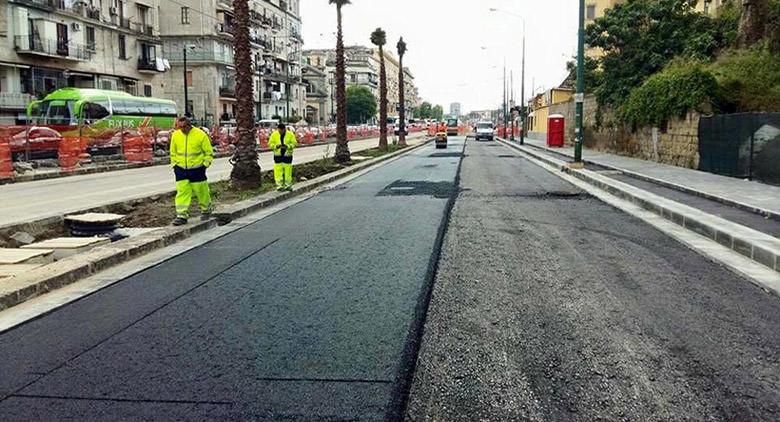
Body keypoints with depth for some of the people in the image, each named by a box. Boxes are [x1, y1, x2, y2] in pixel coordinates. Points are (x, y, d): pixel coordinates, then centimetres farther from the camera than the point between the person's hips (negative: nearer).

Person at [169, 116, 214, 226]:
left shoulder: (201, 135, -10)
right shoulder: (175, 135, 2)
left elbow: (209, 152, -2)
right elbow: (173, 153, 14)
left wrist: (205, 165, -7)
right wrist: (174, 165, 7)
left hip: (197, 169, -3)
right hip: (181, 169, 3)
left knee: (201, 190, 7)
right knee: (182, 191, -3)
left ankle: (206, 210, 29)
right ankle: (182, 215, -2)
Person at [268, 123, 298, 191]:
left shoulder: (290, 134, -3)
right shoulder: (274, 134, 0)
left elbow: (294, 143, -3)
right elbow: (270, 144, 2)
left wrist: (288, 146, -20)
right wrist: (276, 146, -17)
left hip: (287, 155, -1)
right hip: (277, 155, 1)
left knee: (288, 170, 2)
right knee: (278, 170, -3)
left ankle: (288, 185, 12)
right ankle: (279, 185, 5)